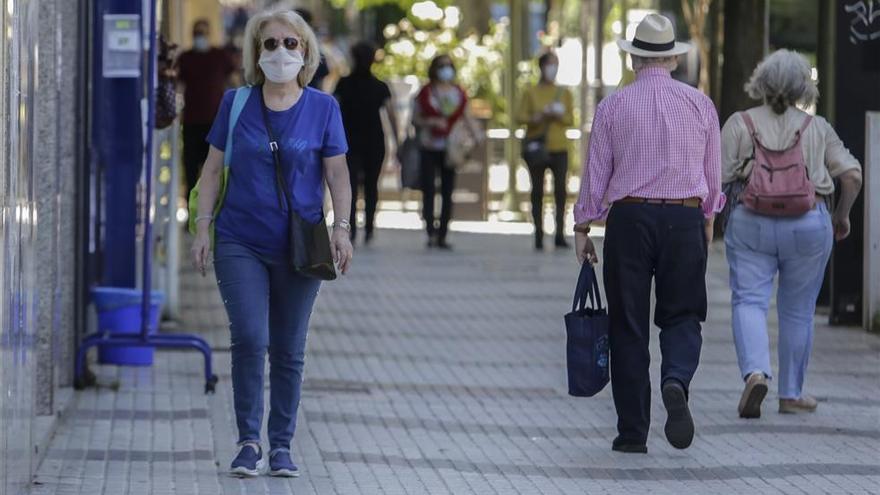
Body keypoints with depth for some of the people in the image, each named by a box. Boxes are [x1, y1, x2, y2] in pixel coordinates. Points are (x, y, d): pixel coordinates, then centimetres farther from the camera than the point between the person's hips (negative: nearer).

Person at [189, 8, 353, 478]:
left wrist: (341, 228, -8)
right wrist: (203, 226, 1)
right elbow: (213, 169, 7)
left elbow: (337, 173, 3)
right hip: (241, 244, 0)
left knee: (288, 350, 5)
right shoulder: (236, 103, 3)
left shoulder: (322, 108, 1)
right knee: (250, 338, -13)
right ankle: (249, 442, -3)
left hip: (298, 247, 0)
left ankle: (281, 446, 16)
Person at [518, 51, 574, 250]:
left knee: (560, 190, -10)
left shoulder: (564, 93, 11)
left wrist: (559, 115, -14)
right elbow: (521, 117, -3)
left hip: (558, 146, 1)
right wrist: (539, 117, -19)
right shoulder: (531, 93, 5)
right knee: (537, 191, 3)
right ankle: (538, 235, 6)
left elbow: (571, 119, 6)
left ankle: (560, 234, -9)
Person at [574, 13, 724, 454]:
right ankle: (676, 381, -23)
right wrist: (707, 219, 24)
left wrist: (583, 228, 10)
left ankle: (633, 431, 4)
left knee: (629, 326, 5)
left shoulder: (613, 107, 1)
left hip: (629, 219, -1)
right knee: (681, 316, 9)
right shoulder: (700, 104, 4)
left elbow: (595, 173, 1)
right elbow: (712, 173, 10)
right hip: (684, 220, 1)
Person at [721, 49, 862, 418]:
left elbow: (719, 177, -7)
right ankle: (791, 394, 20)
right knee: (797, 311, 12)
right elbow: (852, 175, -1)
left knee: (749, 301, 1)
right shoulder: (817, 128, 3)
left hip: (751, 223, -1)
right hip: (808, 227, 1)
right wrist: (842, 215, 14)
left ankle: (755, 371, -25)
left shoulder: (740, 124, -1)